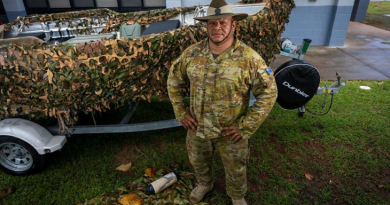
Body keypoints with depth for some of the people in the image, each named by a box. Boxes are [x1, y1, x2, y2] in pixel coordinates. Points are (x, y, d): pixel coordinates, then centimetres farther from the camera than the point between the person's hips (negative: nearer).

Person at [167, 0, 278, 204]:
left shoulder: (249, 57, -17)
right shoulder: (191, 53, -8)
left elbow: (268, 93, -13)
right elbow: (174, 81, 5)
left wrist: (246, 127, -16)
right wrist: (181, 113, -1)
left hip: (231, 132, -2)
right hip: (197, 128, 3)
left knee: (236, 170, 20)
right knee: (198, 162, 27)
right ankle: (204, 184, 59)